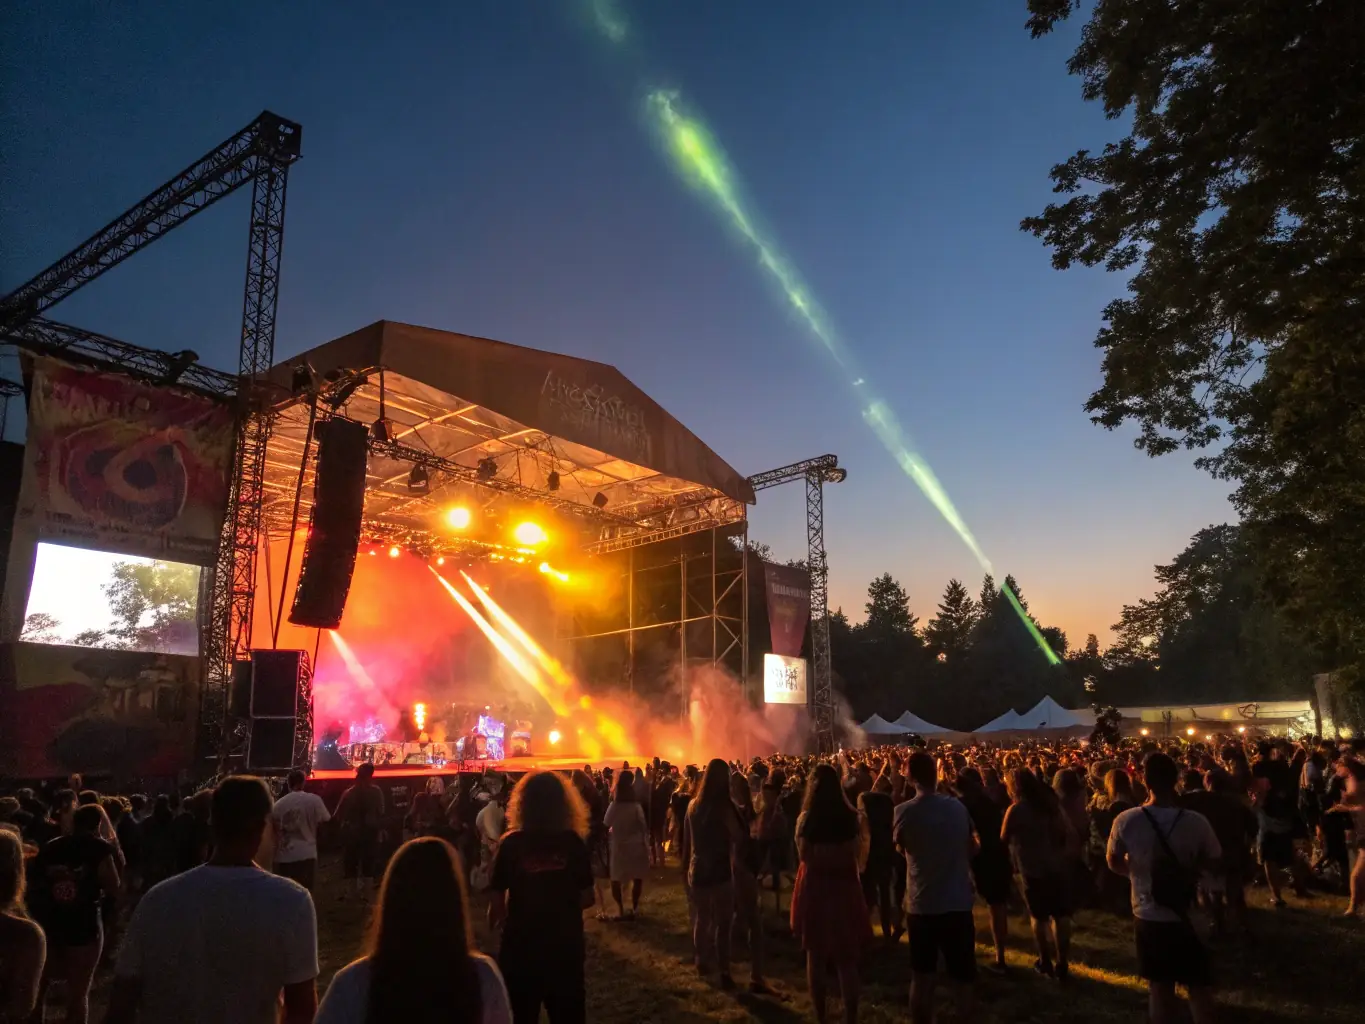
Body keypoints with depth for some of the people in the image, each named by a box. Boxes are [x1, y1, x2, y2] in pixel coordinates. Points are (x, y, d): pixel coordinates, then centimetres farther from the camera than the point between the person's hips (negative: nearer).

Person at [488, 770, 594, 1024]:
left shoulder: (511, 843, -10)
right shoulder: (573, 842, -6)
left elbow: (496, 902, -10)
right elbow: (587, 899, -2)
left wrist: (497, 917, 11)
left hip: (520, 946, -1)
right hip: (565, 946, 1)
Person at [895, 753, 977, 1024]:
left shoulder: (904, 812, -11)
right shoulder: (958, 807, -5)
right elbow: (973, 849, 8)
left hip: (921, 905, -1)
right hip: (958, 904, 1)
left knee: (921, 979, 14)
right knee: (963, 981, 15)